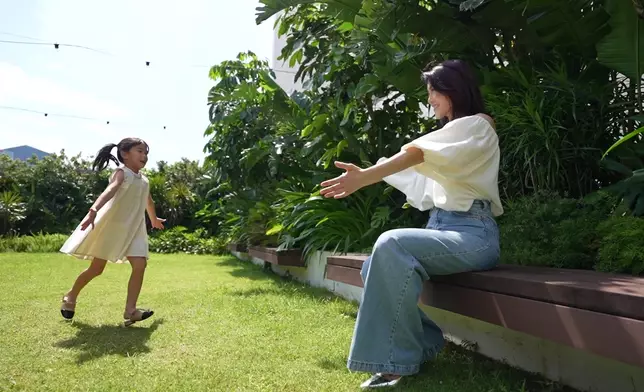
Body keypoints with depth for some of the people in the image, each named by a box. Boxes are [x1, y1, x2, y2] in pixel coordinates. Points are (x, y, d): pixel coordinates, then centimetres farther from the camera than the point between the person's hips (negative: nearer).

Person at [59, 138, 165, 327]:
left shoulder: (144, 179, 11)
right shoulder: (122, 172, -11)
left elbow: (148, 201, 30)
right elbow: (110, 190, -32)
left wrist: (154, 219, 45)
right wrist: (94, 210, -48)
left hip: (134, 228, 6)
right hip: (112, 225, -6)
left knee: (140, 265, -12)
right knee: (96, 268, 6)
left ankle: (130, 311, -10)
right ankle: (71, 296, 32)